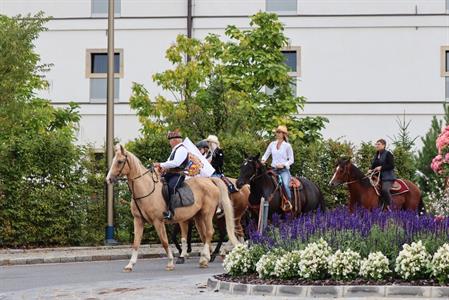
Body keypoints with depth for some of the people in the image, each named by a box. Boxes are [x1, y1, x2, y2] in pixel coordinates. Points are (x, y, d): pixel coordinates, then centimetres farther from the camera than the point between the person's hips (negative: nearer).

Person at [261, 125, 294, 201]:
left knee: (285, 185, -27)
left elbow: (291, 160, 1)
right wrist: (263, 160, -7)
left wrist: (283, 165, -14)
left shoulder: (287, 146, 0)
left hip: (284, 170, -4)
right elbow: (266, 155, 15)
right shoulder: (272, 144, 10)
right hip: (274, 169, 4)